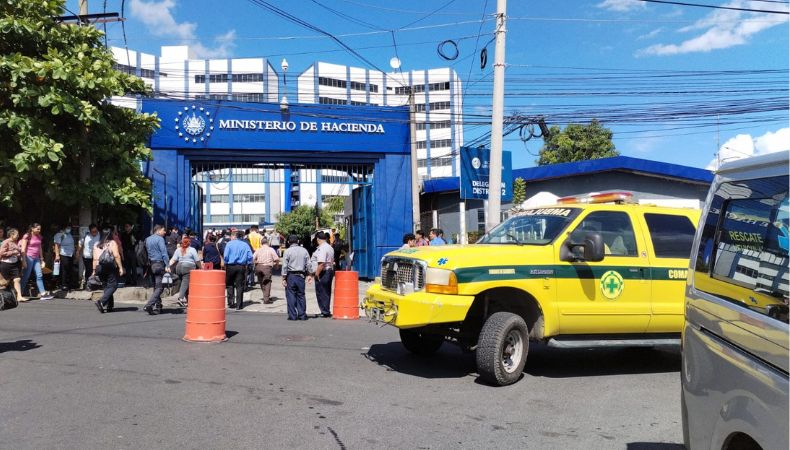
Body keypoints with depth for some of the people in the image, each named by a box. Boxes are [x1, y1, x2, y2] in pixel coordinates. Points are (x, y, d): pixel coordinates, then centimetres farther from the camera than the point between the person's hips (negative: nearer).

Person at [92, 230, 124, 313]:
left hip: (99, 268, 5)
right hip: (110, 267, -5)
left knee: (106, 286, 14)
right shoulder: (112, 243, -1)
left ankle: (108, 306, 11)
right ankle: (101, 302, -20)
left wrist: (94, 271, 12)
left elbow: (95, 259, 9)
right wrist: (120, 267, -10)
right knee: (112, 286, -2)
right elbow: (116, 256, -11)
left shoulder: (96, 245, 13)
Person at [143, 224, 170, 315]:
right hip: (159, 264, -8)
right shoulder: (160, 239, -9)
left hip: (151, 264, 8)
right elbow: (164, 253, -15)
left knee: (156, 286, 16)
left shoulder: (147, 239, 16)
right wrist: (167, 266, -18)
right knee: (159, 287, -8)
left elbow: (147, 252, 18)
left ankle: (159, 306, 20)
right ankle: (148, 305, -19)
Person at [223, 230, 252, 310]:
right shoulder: (245, 245, 4)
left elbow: (226, 256, -8)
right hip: (241, 267, 1)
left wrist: (226, 264, 4)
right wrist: (246, 264, 8)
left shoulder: (229, 244, -2)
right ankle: (238, 305, 4)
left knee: (230, 285, 12)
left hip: (230, 266, -1)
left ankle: (231, 303, 8)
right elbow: (250, 257, -2)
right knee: (239, 286, 4)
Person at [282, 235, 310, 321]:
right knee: (301, 295, 9)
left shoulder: (287, 251, -4)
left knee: (291, 295, 2)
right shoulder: (304, 251, 6)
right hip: (301, 275, 3)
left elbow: (285, 266, -6)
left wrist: (284, 278, -3)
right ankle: (302, 315, 9)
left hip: (291, 275, -3)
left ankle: (292, 315, 1)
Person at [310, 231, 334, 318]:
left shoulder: (321, 248, -17)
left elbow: (321, 263, -25)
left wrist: (317, 273, -20)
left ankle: (325, 312, -1)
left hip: (323, 272, -10)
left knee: (321, 292, -3)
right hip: (330, 271, 10)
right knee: (327, 293, 14)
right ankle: (326, 311, 21)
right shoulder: (330, 247, 16)